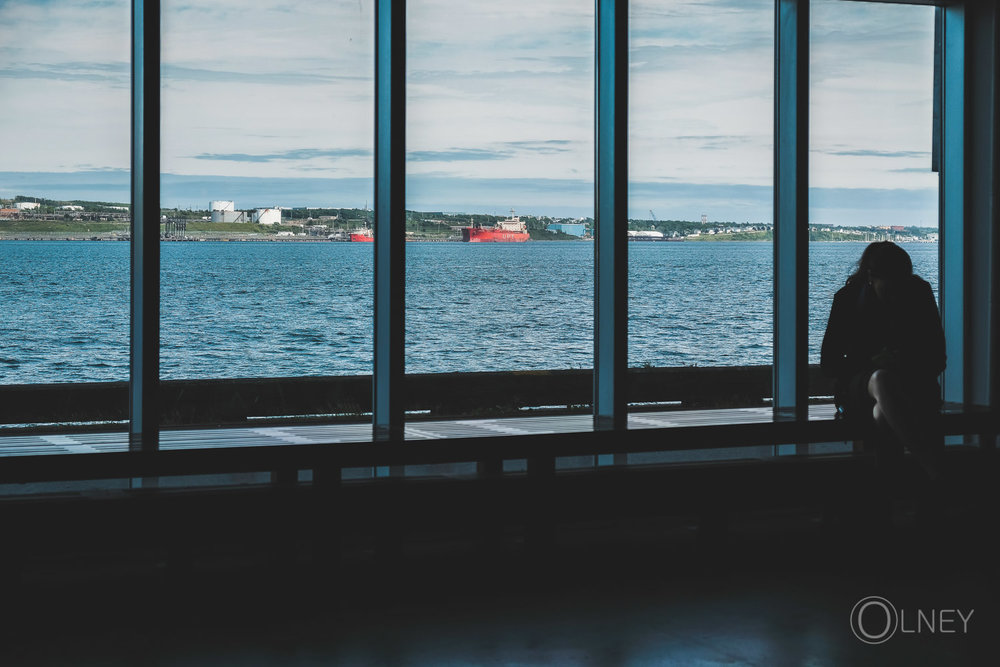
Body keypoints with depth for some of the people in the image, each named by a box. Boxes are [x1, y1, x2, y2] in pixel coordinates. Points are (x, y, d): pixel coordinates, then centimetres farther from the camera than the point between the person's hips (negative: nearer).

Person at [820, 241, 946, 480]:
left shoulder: (918, 292, 2)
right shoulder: (847, 298, -2)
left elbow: (937, 358, 5)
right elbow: (829, 363, -2)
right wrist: (873, 363, -19)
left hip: (912, 385, 1)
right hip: (861, 385, -1)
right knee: (883, 380, -40)